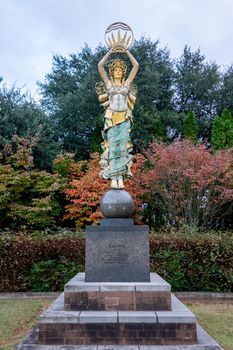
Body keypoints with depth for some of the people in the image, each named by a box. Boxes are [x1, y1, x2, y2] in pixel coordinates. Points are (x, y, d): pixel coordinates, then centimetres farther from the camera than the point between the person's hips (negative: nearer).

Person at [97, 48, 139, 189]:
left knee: (123, 148, -6)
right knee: (112, 148, -7)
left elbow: (136, 66, 13)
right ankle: (113, 178, -7)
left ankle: (121, 179, -7)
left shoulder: (127, 83, 17)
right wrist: (110, 52, 12)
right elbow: (100, 66, 7)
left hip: (125, 119, 1)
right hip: (111, 118, -1)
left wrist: (127, 52, 17)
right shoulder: (108, 83, 15)